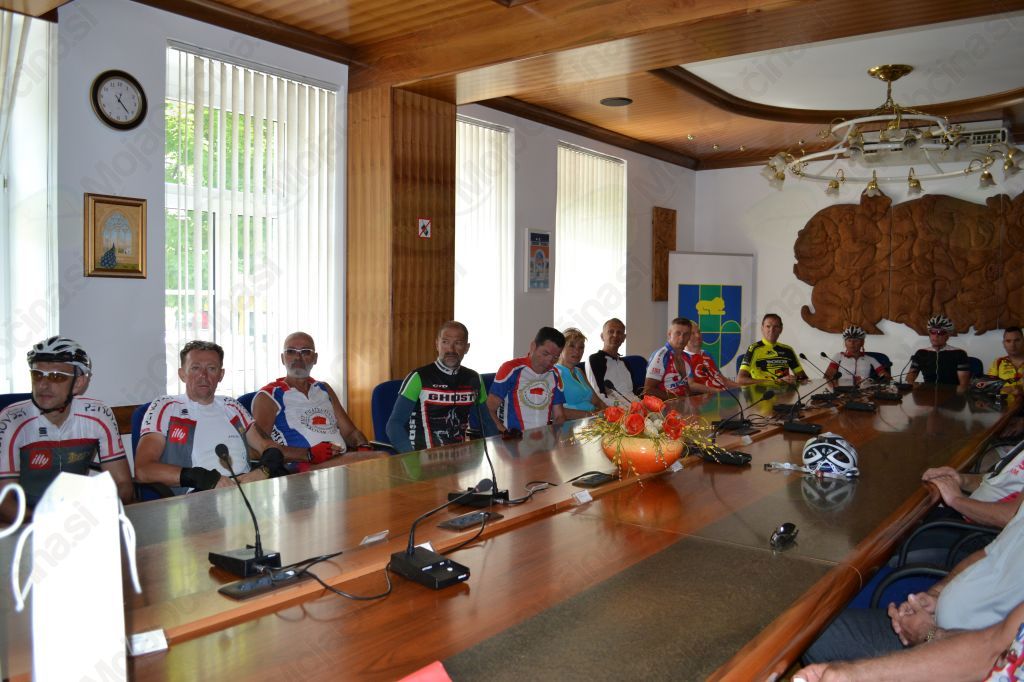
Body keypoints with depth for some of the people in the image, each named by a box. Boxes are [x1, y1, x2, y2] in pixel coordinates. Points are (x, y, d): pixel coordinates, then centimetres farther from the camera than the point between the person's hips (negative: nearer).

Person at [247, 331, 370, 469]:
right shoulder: (268, 396, 5)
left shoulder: (325, 389, 24)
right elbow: (259, 445, -10)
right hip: (301, 470, -6)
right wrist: (309, 454, -22)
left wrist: (364, 448, 0)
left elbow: (350, 432, 24)